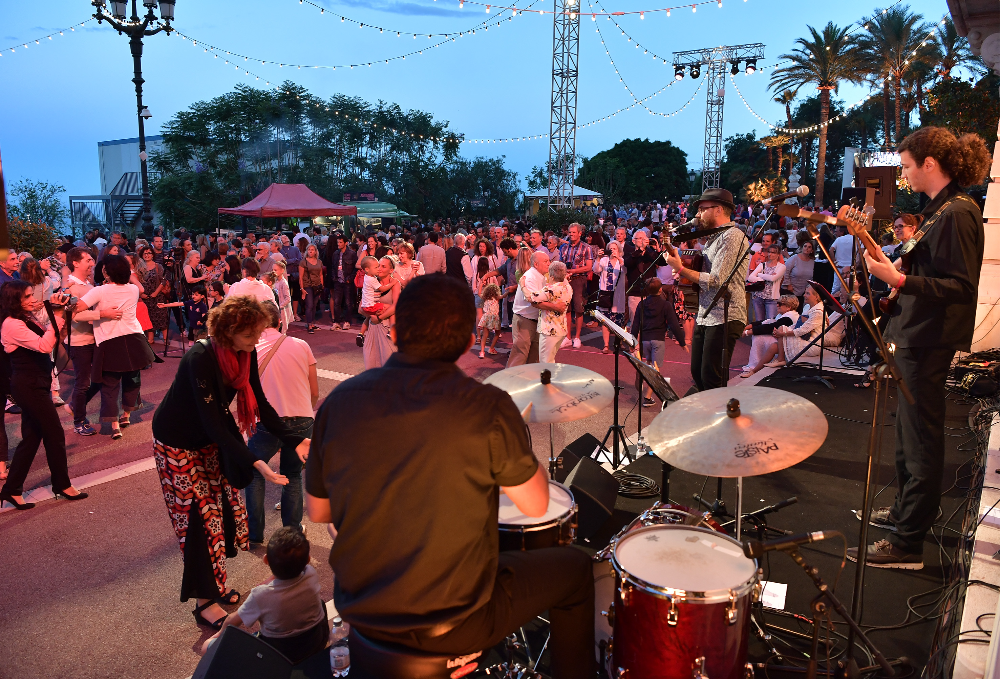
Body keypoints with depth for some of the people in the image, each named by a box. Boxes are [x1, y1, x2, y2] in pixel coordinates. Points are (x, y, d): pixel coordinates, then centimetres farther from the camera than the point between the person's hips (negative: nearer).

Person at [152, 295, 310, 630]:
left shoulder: (245, 353, -13)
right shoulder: (200, 359, -34)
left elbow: (259, 403, -7)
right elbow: (212, 423, -35)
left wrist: (294, 440, -17)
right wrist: (254, 463, -41)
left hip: (211, 438, 7)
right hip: (178, 442, -7)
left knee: (224, 506, 8)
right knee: (200, 516, -3)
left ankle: (215, 585, 26)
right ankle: (205, 603, 10)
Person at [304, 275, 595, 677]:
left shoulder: (339, 401, -10)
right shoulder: (486, 408, -22)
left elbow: (318, 513, 2)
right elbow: (536, 505, -10)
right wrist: (515, 450, 6)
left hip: (360, 611, 5)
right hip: (449, 625, -4)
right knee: (574, 568, 17)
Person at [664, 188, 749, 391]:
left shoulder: (732, 236, -12)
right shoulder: (713, 237, 20)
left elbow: (716, 281, -19)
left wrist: (680, 269, -12)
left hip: (724, 319, -10)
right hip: (705, 316, 10)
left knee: (712, 380, -8)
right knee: (698, 373, 14)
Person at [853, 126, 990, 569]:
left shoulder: (957, 214, -18)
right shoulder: (942, 209, 13)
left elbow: (962, 288, -23)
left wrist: (898, 280, -31)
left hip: (929, 343, -11)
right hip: (918, 337, 11)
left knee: (920, 441, -4)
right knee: (910, 434, 21)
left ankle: (906, 545, 5)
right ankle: (908, 510, 38)